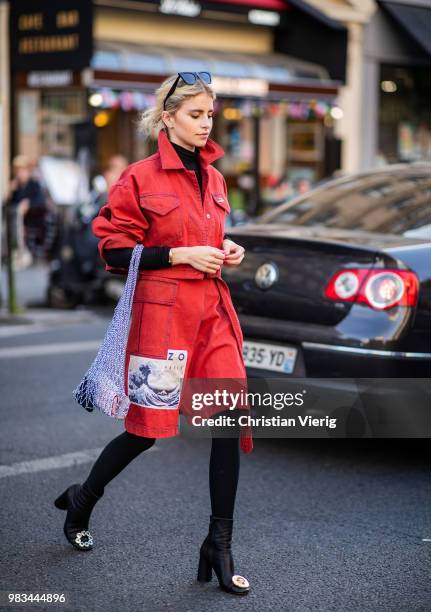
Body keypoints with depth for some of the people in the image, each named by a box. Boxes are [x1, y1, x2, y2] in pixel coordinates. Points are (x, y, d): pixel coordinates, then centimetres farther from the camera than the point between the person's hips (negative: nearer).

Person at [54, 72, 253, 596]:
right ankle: (81, 500, 31)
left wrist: (225, 251, 7)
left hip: (212, 308, 6)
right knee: (150, 425, 2)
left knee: (230, 416, -4)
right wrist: (182, 255, -14)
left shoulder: (214, 178, 13)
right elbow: (114, 249, -8)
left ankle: (219, 545, 6)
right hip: (162, 310, -6)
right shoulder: (141, 178, -8)